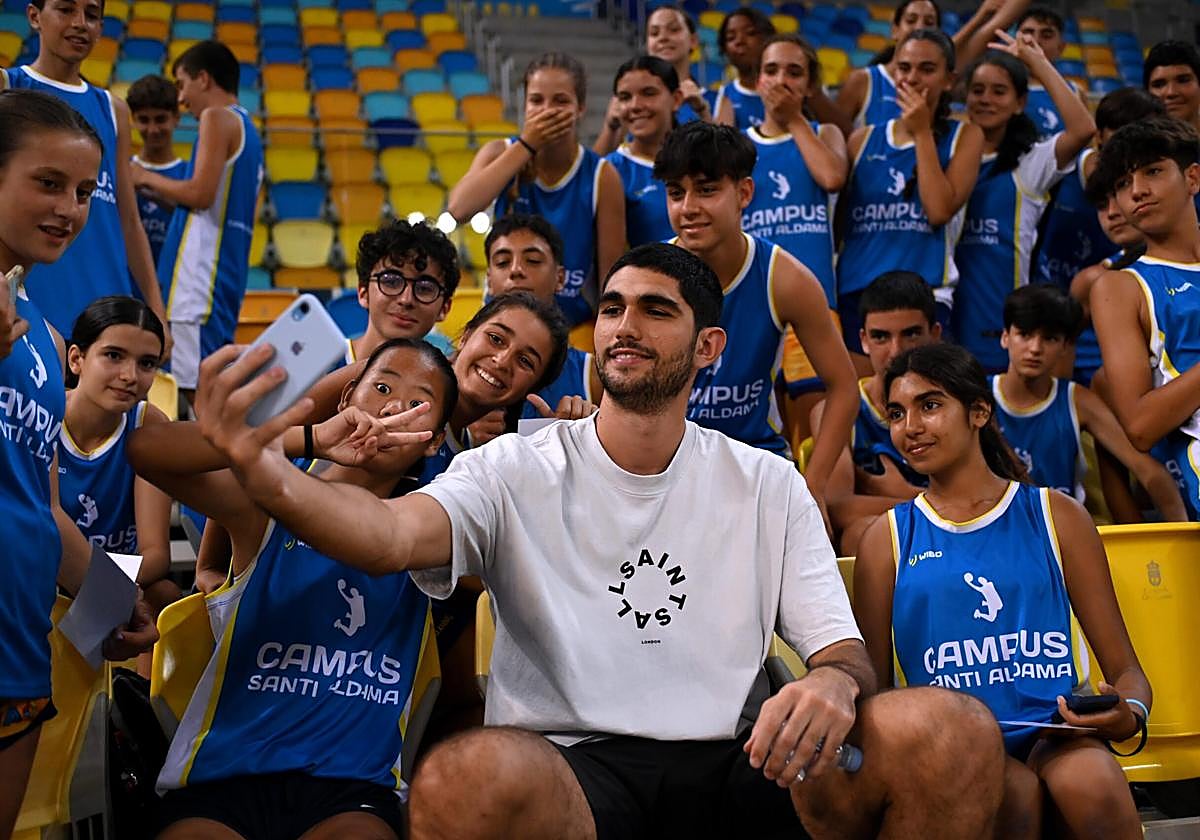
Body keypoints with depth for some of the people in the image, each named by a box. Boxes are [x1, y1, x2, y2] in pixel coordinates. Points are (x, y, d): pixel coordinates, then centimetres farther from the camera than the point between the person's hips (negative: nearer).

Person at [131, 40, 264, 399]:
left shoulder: (217, 117, -5)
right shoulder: (246, 128, 23)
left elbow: (201, 193, -16)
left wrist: (147, 179, -1)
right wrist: (158, 193, 22)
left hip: (203, 269, -10)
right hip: (229, 271, 10)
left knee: (198, 383, -13)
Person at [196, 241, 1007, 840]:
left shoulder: (770, 486, 15)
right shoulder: (517, 471, 7)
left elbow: (843, 650, 9)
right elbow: (393, 533, -13)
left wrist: (832, 684, -18)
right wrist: (269, 476, -36)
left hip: (735, 765, 3)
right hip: (568, 770, -2)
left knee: (957, 729, -23)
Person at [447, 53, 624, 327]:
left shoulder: (601, 177, -10)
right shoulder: (501, 154, -4)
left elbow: (611, 277, -8)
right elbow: (459, 209, -24)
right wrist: (526, 145, -20)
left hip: (576, 325, -1)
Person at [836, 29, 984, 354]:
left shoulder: (965, 136, 7)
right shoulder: (864, 140, 14)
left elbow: (940, 210, -9)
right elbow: (837, 218, 13)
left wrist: (922, 133, -4)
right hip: (853, 294, 3)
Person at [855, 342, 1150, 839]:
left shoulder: (1056, 517, 13)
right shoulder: (887, 541, 12)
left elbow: (1125, 670, 12)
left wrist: (1129, 714, -12)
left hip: (1053, 734, 1)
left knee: (1090, 783, -34)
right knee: (1013, 790, -34)